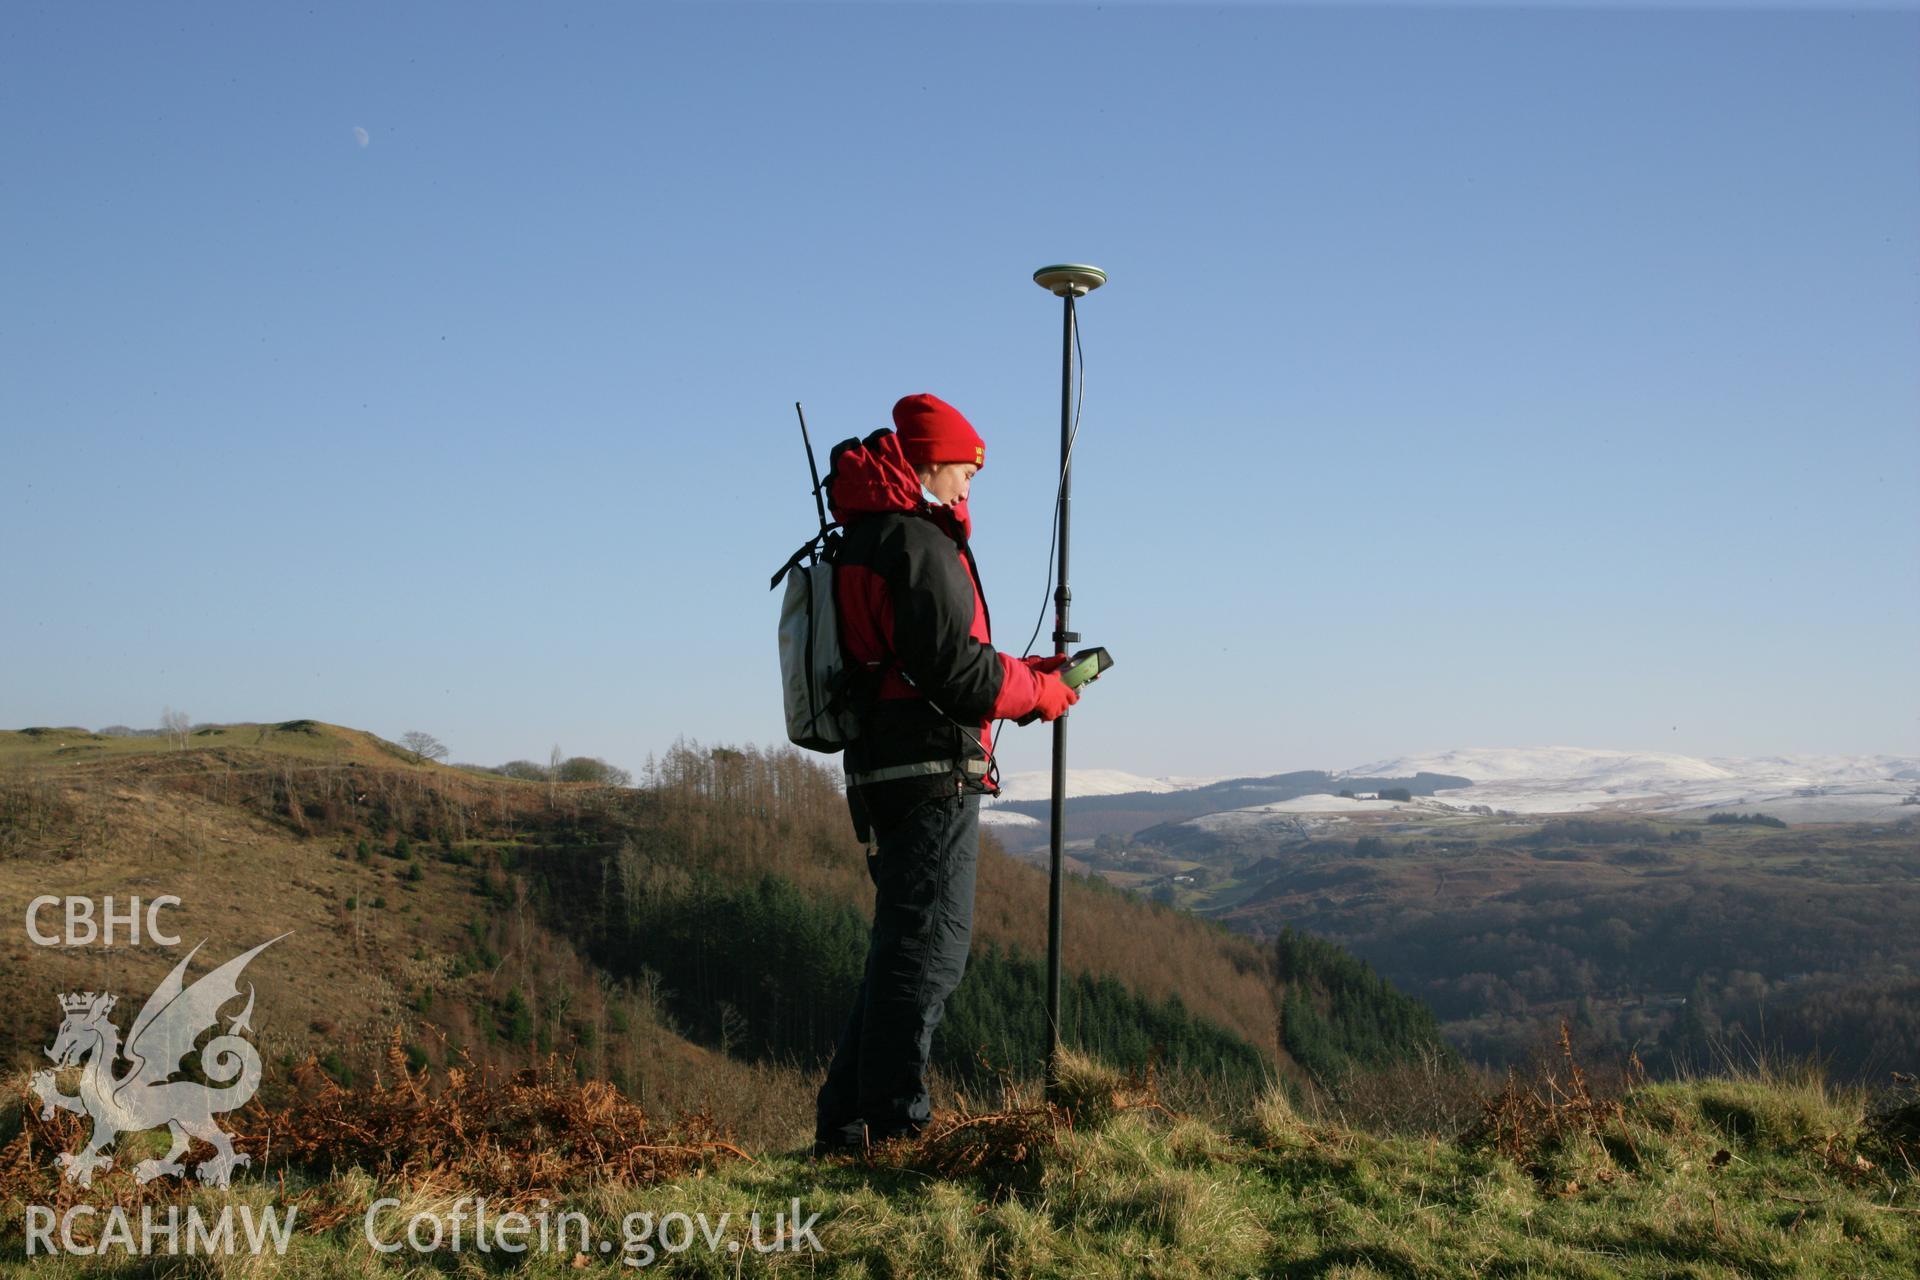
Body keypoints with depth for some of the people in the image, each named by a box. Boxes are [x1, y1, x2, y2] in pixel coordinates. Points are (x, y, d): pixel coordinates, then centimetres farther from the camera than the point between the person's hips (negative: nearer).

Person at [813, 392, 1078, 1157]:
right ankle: (894, 1124, -3)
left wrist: (1027, 673, 13)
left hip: (883, 776, 10)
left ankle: (847, 1123, 19)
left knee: (904, 950, 16)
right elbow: (957, 672, -19)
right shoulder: (916, 542, -13)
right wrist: (1040, 691, -3)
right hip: (932, 776, -10)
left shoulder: (868, 542, 20)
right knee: (926, 950, -6)